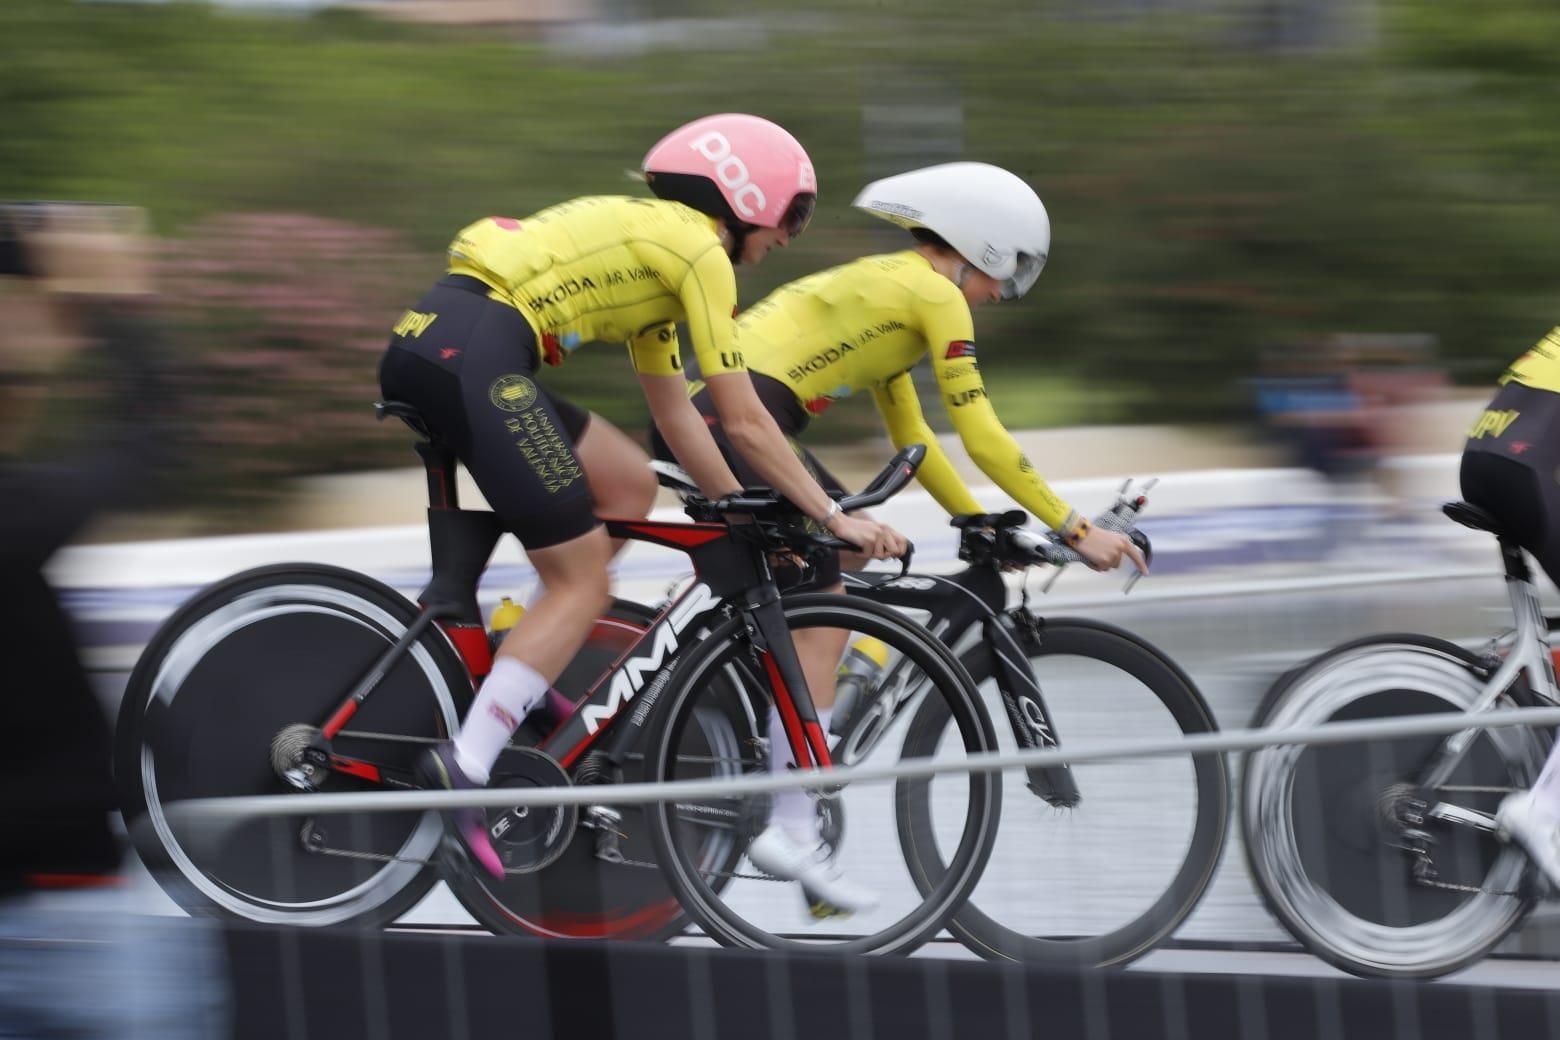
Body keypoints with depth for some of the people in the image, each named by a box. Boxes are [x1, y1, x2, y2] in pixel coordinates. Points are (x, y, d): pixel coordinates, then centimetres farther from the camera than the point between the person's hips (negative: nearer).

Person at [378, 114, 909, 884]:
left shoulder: (646, 241, 29)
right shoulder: (698, 248, 2)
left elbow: (676, 415, 33)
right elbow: (743, 422, 1)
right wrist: (832, 517, 9)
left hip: (426, 340, 9)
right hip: (474, 356, -9)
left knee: (629, 484, 18)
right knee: (583, 579, -3)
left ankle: (519, 680, 14)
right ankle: (462, 769, -13)